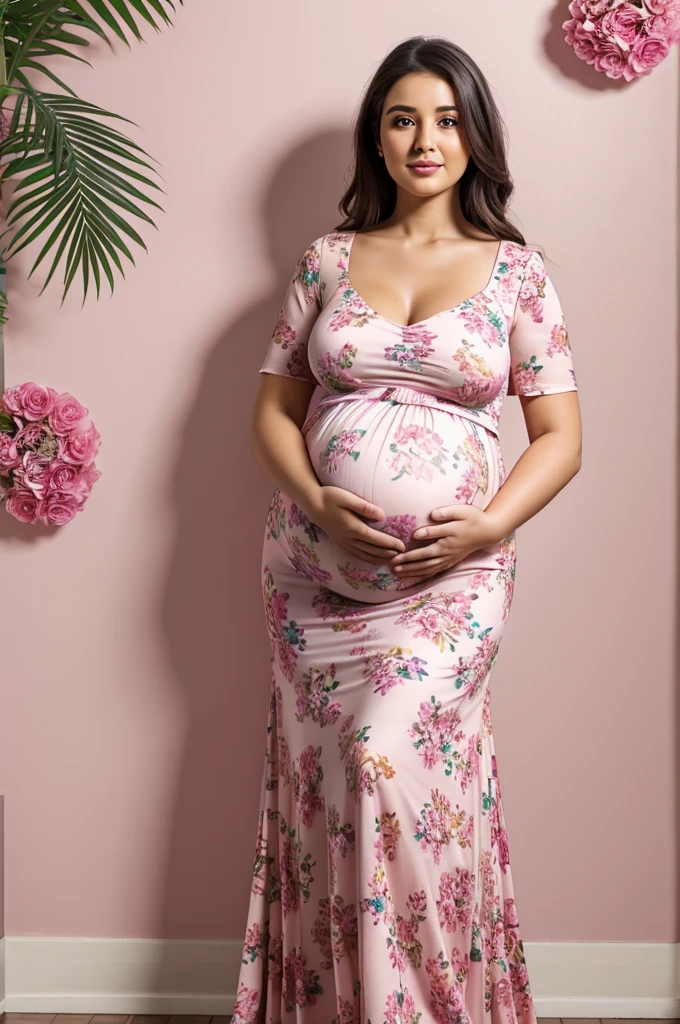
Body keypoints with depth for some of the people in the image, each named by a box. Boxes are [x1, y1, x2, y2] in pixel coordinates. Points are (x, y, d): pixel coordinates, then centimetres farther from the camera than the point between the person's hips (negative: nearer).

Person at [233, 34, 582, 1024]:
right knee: (325, 779, 3)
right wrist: (317, 501, -11)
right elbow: (273, 408, 8)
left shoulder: (516, 269, 3)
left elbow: (560, 435, 2)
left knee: (392, 760, -15)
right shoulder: (326, 260, 8)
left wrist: (491, 524, -15)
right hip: (316, 563, 2)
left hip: (450, 573, -2)